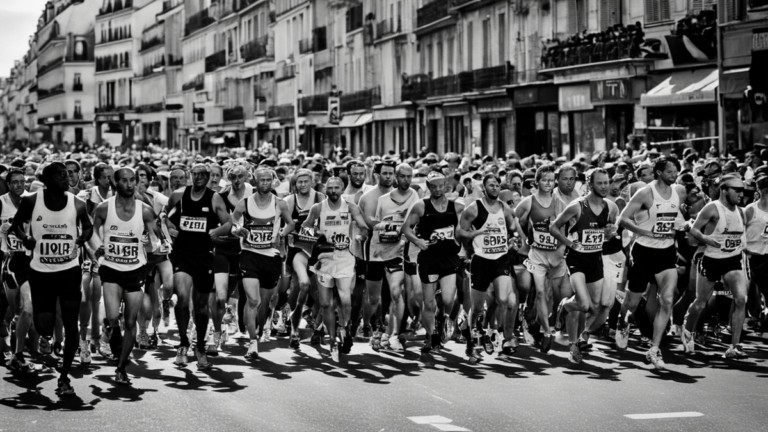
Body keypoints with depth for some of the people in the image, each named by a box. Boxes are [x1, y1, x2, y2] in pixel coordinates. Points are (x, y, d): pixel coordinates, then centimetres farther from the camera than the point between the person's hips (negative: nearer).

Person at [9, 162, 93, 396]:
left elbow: (88, 227, 12)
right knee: (44, 328, 0)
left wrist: (82, 239, -8)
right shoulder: (31, 202, -9)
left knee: (71, 326, -5)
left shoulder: (77, 205, -7)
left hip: (69, 270, 0)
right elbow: (16, 225, 9)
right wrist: (24, 237, -11)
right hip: (41, 271, 0)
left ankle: (64, 377, 10)